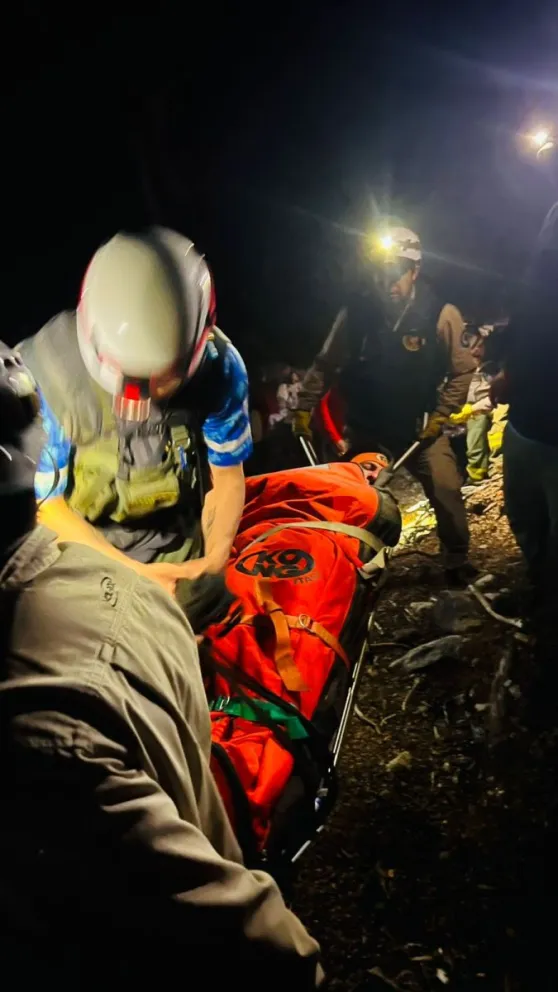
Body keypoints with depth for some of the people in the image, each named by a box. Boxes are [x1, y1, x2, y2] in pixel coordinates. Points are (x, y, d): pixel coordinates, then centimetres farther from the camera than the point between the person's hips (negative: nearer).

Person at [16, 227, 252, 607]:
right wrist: (131, 573, -23)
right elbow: (46, 502, -16)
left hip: (179, 552, 2)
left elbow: (227, 477, -5)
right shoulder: (47, 371, -27)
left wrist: (214, 558, -21)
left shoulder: (219, 366, -20)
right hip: (83, 548, -1)